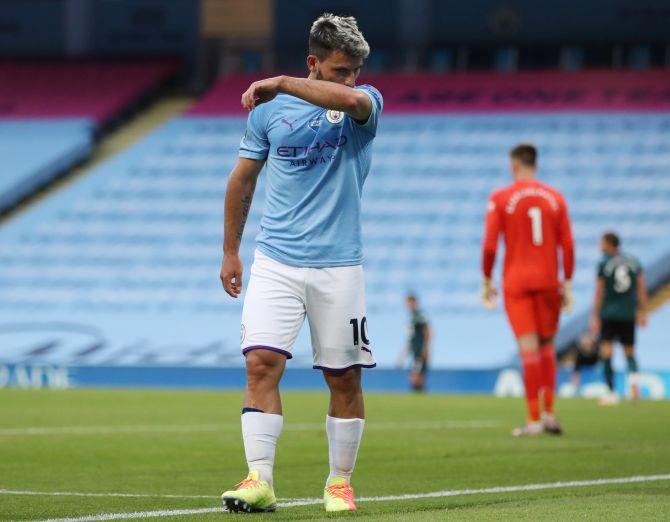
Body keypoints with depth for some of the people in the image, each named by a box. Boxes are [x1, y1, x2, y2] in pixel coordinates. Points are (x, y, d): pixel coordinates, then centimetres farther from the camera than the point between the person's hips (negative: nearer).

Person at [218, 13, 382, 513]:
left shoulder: (364, 103, -2)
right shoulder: (269, 110, 3)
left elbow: (350, 99, -30)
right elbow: (243, 179, 16)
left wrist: (281, 83, -29)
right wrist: (230, 251, 18)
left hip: (339, 266, -1)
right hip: (275, 262, 1)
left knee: (344, 378, 4)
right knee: (261, 363, -13)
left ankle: (340, 482, 18)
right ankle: (260, 480, -14)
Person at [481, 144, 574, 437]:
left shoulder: (500, 199, -3)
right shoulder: (554, 198, 5)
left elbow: (489, 245, -7)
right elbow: (567, 245, 3)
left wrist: (487, 282, 3)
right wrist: (567, 285, 9)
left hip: (516, 282, -2)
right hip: (548, 281, 2)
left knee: (529, 350, -4)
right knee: (547, 346, 14)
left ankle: (534, 419, -5)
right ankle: (549, 412, 5)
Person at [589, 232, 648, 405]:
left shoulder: (604, 265, -6)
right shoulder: (634, 262, 4)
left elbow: (599, 294, -4)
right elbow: (642, 289, 6)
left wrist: (595, 318, 1)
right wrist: (642, 313, 14)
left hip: (609, 315, -3)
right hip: (629, 314, 3)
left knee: (606, 353, 1)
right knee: (629, 351, 15)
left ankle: (611, 393, -3)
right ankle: (633, 377, -14)